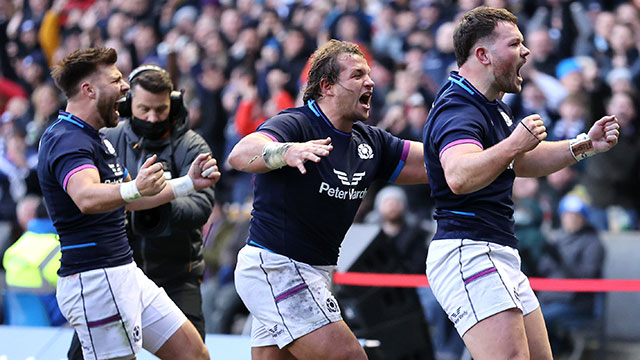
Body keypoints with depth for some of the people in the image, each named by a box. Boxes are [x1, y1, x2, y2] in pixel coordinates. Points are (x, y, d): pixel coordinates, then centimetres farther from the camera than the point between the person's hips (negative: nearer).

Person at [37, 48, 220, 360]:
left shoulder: (96, 140, 18)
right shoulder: (67, 140, -16)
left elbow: (128, 201, 30)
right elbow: (87, 198, -37)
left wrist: (188, 183, 28)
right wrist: (134, 188, -55)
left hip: (125, 274, 10)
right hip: (95, 279, -10)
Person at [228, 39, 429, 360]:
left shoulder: (370, 142, 10)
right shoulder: (295, 125, -15)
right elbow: (239, 155, -33)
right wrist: (286, 152, -54)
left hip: (312, 273, 9)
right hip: (274, 266, -9)